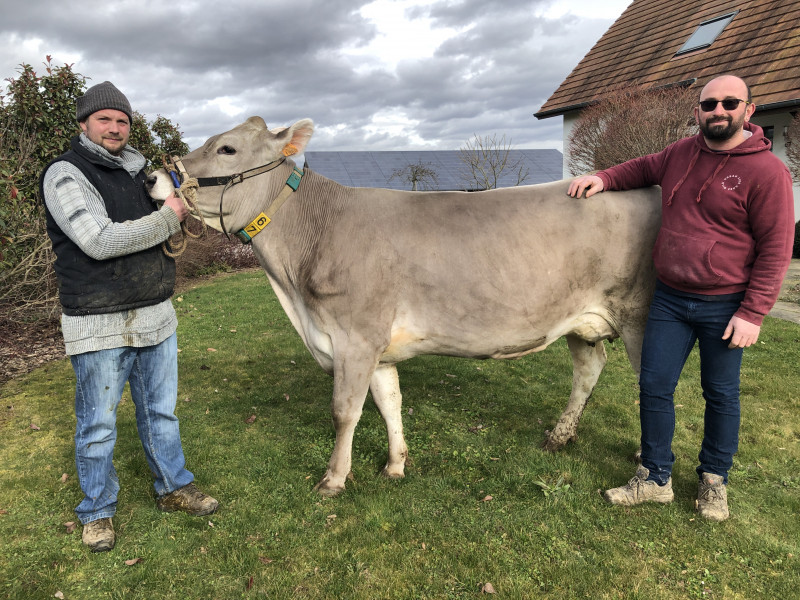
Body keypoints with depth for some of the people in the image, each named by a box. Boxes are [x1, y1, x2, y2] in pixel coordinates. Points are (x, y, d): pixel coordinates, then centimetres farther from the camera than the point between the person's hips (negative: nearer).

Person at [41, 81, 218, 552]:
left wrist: (181, 194, 5)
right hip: (99, 327, -6)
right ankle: (97, 511, 27)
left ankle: (174, 488, 34)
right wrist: (167, 217, -16)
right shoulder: (66, 174, -9)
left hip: (156, 317, 7)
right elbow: (100, 241, -21)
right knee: (98, 426, 8)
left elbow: (170, 235, 24)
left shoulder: (137, 174, 14)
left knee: (161, 413, 17)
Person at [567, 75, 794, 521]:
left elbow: (777, 248, -11)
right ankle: (656, 479, 22)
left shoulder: (766, 170, -11)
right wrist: (603, 178, 8)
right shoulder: (681, 154, 5)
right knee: (655, 386, 5)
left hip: (725, 305, -4)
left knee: (721, 394, 11)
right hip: (670, 299, 4)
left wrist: (753, 313, -15)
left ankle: (714, 480, 32)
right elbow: (644, 169, 27)